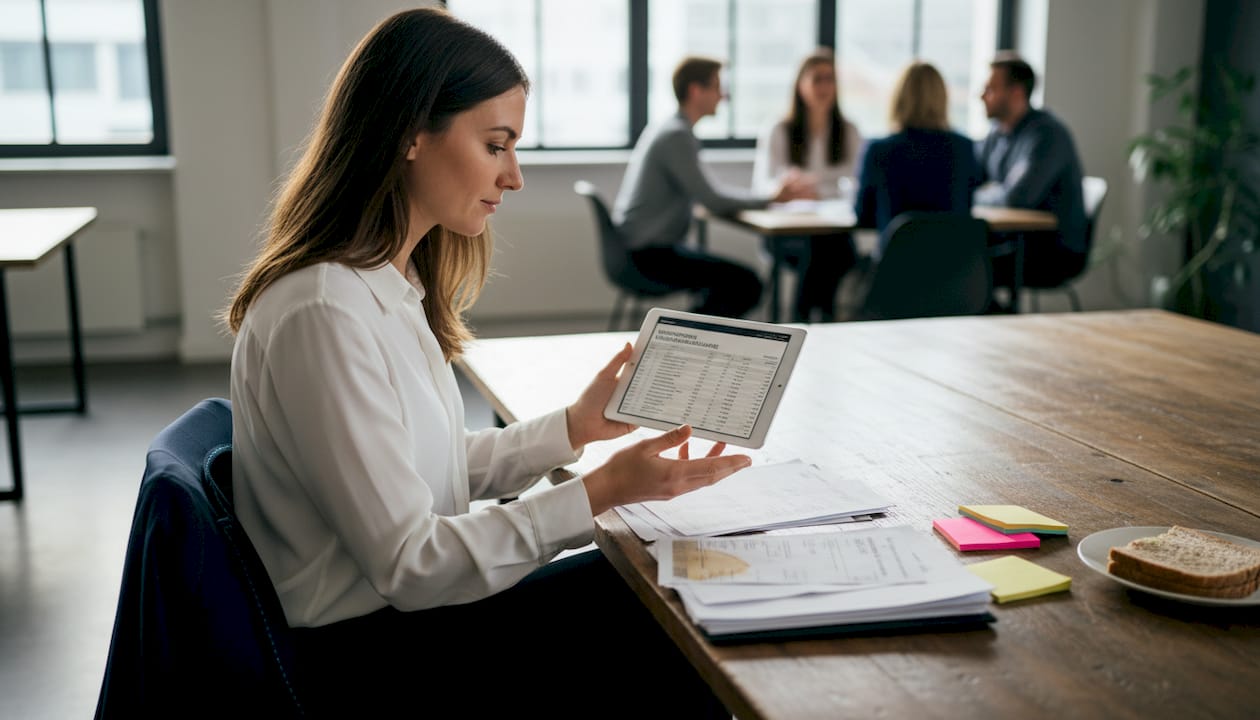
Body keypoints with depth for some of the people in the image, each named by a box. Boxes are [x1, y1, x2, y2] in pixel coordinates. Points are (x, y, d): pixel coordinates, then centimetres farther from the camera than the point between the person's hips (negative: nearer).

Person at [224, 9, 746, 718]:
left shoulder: (393, 283, 4)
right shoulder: (324, 313, -26)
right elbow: (408, 564, -23)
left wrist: (574, 427, 2)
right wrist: (600, 492, -25)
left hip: (406, 606, 8)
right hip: (367, 658, -8)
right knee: (672, 624, -5)